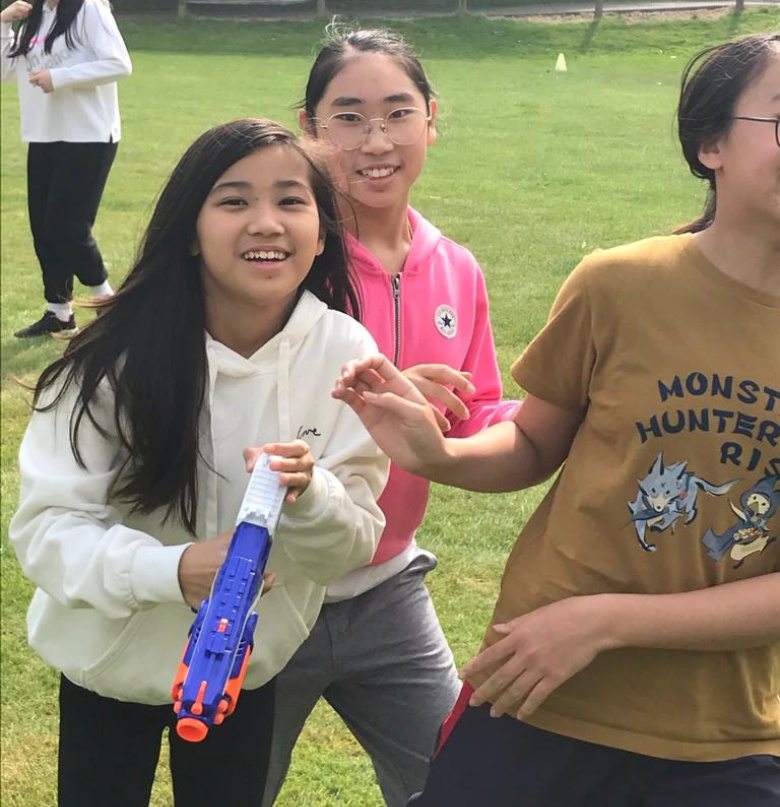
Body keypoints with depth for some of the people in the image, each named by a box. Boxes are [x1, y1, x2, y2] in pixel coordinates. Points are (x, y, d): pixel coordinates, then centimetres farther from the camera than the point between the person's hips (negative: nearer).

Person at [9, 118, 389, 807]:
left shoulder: (344, 353, -17)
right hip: (109, 665, -1)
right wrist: (171, 570, -36)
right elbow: (45, 525, -20)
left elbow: (353, 547, -12)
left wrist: (310, 498, -34)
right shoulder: (119, 356, -22)